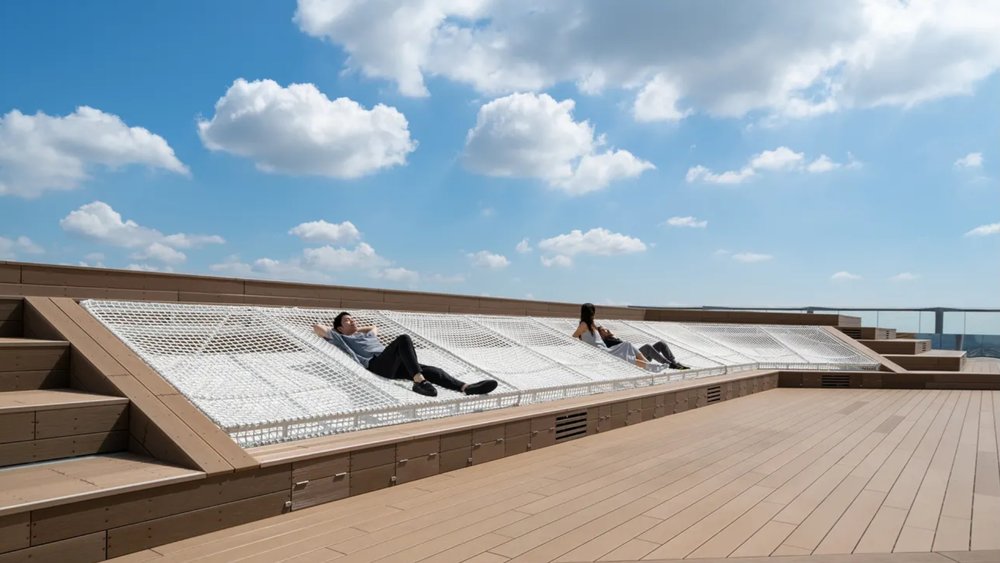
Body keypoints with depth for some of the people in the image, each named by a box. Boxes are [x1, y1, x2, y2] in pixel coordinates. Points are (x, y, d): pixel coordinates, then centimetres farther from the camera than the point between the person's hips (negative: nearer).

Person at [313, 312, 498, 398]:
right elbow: (317, 328, 10)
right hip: (376, 364, -7)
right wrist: (332, 328, 26)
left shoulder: (367, 335, 38)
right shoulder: (341, 338, 18)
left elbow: (375, 327, 60)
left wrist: (357, 329, 49)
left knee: (429, 370, -16)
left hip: (395, 365, 7)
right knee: (404, 339, -32)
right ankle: (419, 381, -45)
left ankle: (465, 387, -34)